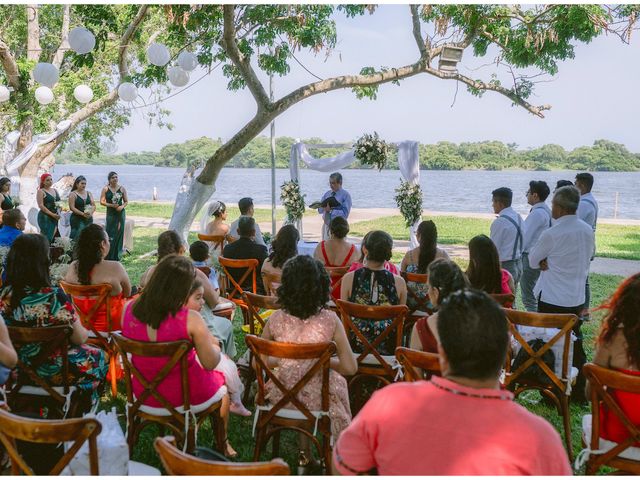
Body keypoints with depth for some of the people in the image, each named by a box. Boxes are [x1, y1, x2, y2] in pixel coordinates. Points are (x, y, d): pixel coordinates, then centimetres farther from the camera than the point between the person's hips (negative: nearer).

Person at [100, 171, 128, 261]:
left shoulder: (122, 188, 3)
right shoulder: (105, 189, 0)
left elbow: (126, 201, 7)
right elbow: (102, 202, -1)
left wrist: (122, 206, -13)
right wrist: (112, 205, -14)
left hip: (120, 213, 1)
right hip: (110, 214, -1)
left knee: (119, 234, 2)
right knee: (110, 234, -4)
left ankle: (117, 257, 11)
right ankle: (108, 257, 2)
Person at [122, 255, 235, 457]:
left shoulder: (129, 309, -15)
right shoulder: (190, 319, -29)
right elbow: (210, 363, -18)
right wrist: (213, 344, 3)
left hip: (143, 394, 5)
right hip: (185, 395, -4)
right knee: (222, 377, 28)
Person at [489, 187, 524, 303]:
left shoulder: (500, 221, -18)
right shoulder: (518, 217, 8)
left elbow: (493, 249, -16)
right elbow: (522, 242, 13)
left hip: (505, 265, -9)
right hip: (518, 264, 9)